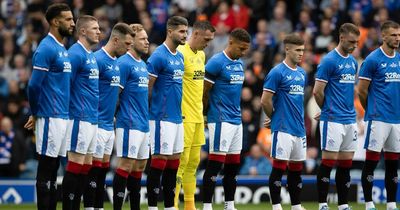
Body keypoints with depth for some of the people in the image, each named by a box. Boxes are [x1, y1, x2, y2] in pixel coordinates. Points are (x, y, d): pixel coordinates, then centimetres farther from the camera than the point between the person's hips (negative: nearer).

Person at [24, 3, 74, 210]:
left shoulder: (62, 49, 16)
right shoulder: (46, 49, -13)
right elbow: (34, 85, -17)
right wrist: (35, 114, -3)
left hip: (63, 116, 9)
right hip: (50, 117, -9)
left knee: (53, 170, 10)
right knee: (46, 168, -5)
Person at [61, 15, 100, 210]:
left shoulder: (91, 56, 16)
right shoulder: (75, 53, -12)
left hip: (93, 119, 9)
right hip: (80, 119, -9)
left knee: (86, 166, 9)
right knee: (75, 165, -8)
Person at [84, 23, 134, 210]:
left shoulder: (115, 62, 13)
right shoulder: (98, 59, -15)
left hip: (109, 125, 9)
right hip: (98, 124, -9)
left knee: (103, 168, 10)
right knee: (94, 168, -6)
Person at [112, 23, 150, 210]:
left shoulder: (143, 65, 17)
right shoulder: (124, 63, -11)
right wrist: (124, 114, -9)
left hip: (144, 123, 9)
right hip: (130, 123, -9)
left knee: (140, 165, 11)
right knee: (126, 164, -8)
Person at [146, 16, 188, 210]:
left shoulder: (180, 57, 14)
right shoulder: (158, 56, -12)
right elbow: (147, 88, -11)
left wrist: (178, 111, 16)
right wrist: (154, 111, -6)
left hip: (177, 117, 8)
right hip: (162, 118, -8)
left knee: (173, 162, 9)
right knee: (159, 160, -5)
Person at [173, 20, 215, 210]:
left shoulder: (201, 55, 15)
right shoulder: (181, 53, -13)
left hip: (198, 117, 9)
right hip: (184, 117, -9)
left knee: (193, 162, 10)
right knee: (181, 162, -8)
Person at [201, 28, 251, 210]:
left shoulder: (239, 64, 14)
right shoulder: (216, 62, -12)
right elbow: (204, 92, -10)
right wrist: (210, 112, 2)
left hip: (236, 120, 8)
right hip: (220, 120, -8)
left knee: (233, 166, 10)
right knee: (215, 164, -7)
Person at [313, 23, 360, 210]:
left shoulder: (353, 61, 13)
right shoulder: (329, 61, -11)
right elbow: (317, 91, -11)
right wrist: (327, 110, 3)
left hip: (350, 120, 7)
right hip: (333, 120, -7)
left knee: (346, 164, 8)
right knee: (328, 161, -4)